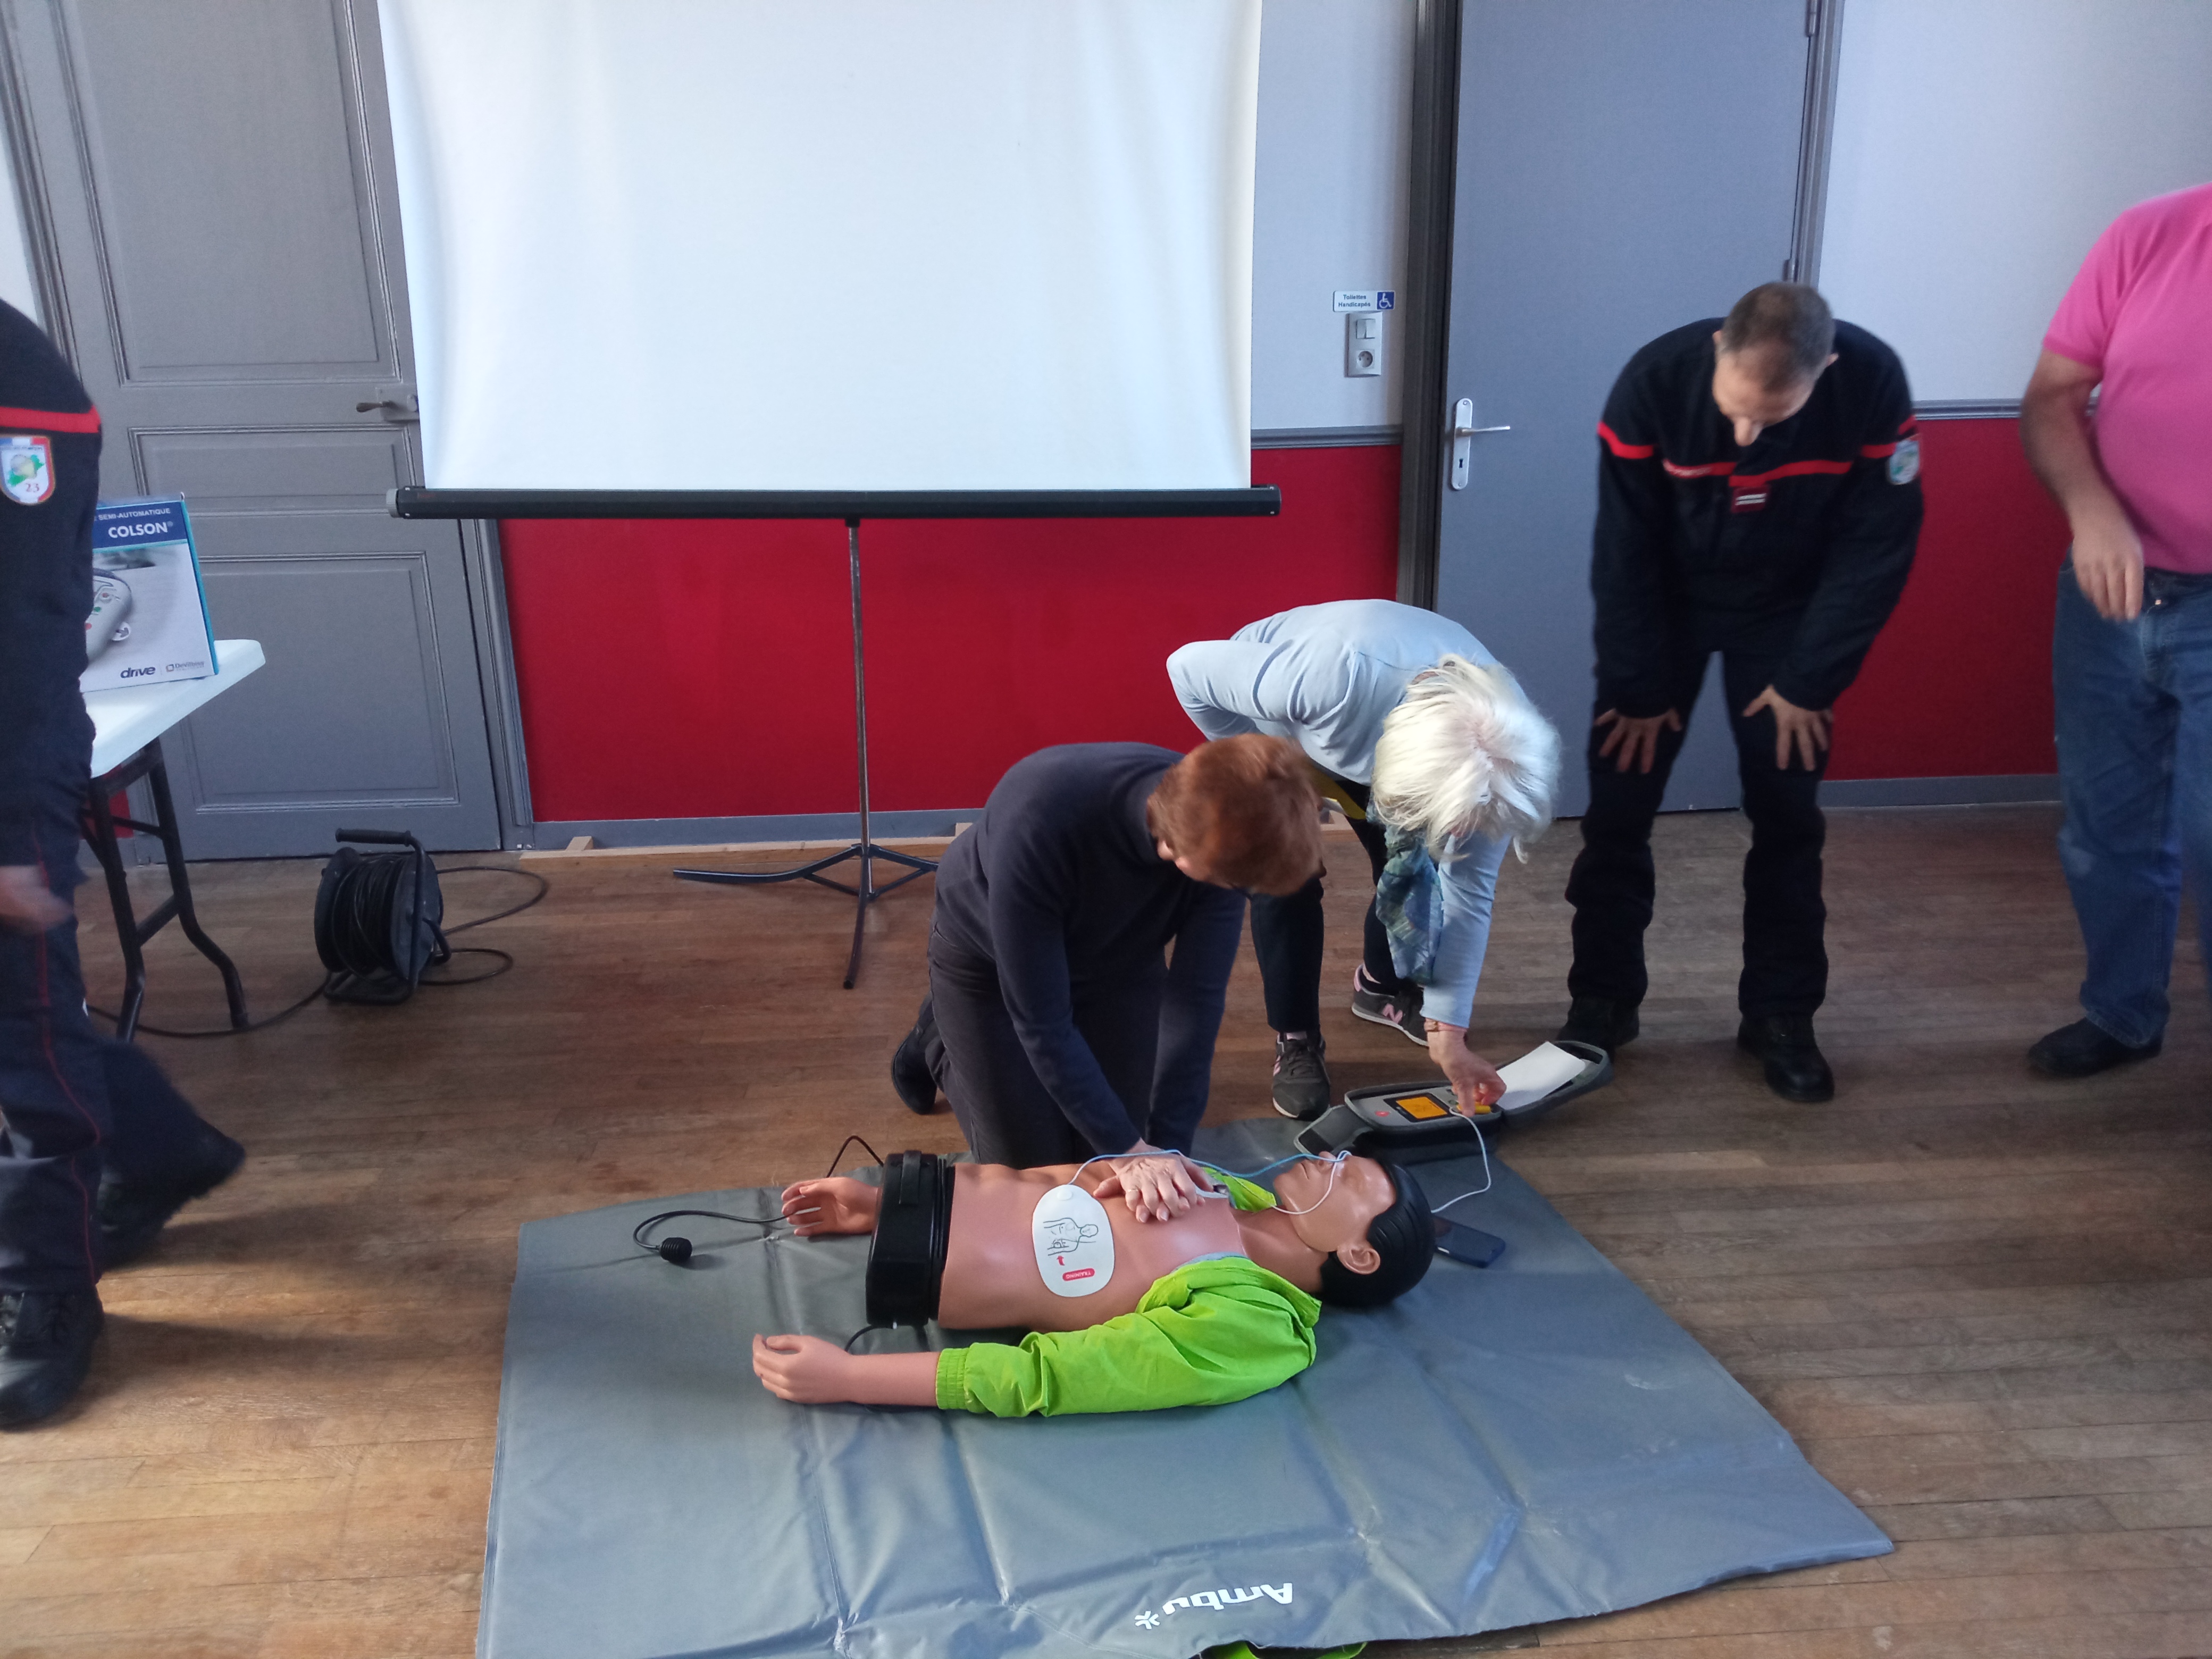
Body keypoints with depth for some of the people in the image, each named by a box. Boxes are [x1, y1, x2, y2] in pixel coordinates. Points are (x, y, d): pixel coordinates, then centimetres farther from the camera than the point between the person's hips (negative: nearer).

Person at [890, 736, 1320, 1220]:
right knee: (1030, 1166, 4)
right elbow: (1039, 1020, -36)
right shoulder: (1039, 818, -45)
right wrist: (1128, 1150, -32)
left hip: (1121, 957, 4)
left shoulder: (1225, 833, -32)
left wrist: (1167, 1145, -28)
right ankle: (939, 1041, 29)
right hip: (987, 956, -3)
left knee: (1112, 1140, 6)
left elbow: (1197, 997, -25)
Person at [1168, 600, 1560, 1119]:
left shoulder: (1494, 739, -33)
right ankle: (1295, 1042, 4)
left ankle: (1382, 985, 31)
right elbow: (1189, 666, -32)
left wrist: (1448, 1032, -20)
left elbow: (1468, 893, -22)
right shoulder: (1335, 678, -49)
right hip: (1275, 727, -3)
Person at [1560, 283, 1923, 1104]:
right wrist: (1640, 688, -13)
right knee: (1618, 804, -2)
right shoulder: (1654, 381, -27)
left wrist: (1808, 680, -13)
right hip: (1663, 602, 0)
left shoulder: (1873, 382, -26)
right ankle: (1602, 1002, 13)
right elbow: (1624, 550, -18)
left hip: (1787, 611, 1)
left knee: (1788, 815, -1)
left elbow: (1878, 543, -16)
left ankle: (1781, 1016, 14)